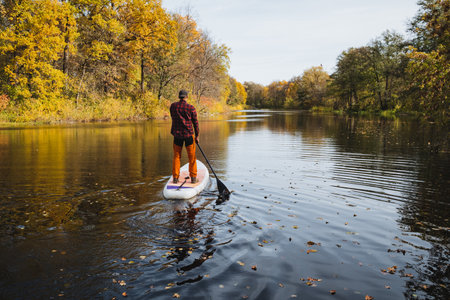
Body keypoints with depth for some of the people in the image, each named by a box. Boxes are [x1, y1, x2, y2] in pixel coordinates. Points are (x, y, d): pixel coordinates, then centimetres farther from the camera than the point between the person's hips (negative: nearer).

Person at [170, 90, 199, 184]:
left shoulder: (173, 106, 1)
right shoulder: (191, 108, -7)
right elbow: (195, 122, -2)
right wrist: (197, 135, 7)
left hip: (177, 134, 2)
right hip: (189, 134, -2)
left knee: (176, 156, 10)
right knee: (192, 157, 7)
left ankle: (175, 178, 10)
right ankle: (193, 178, 9)